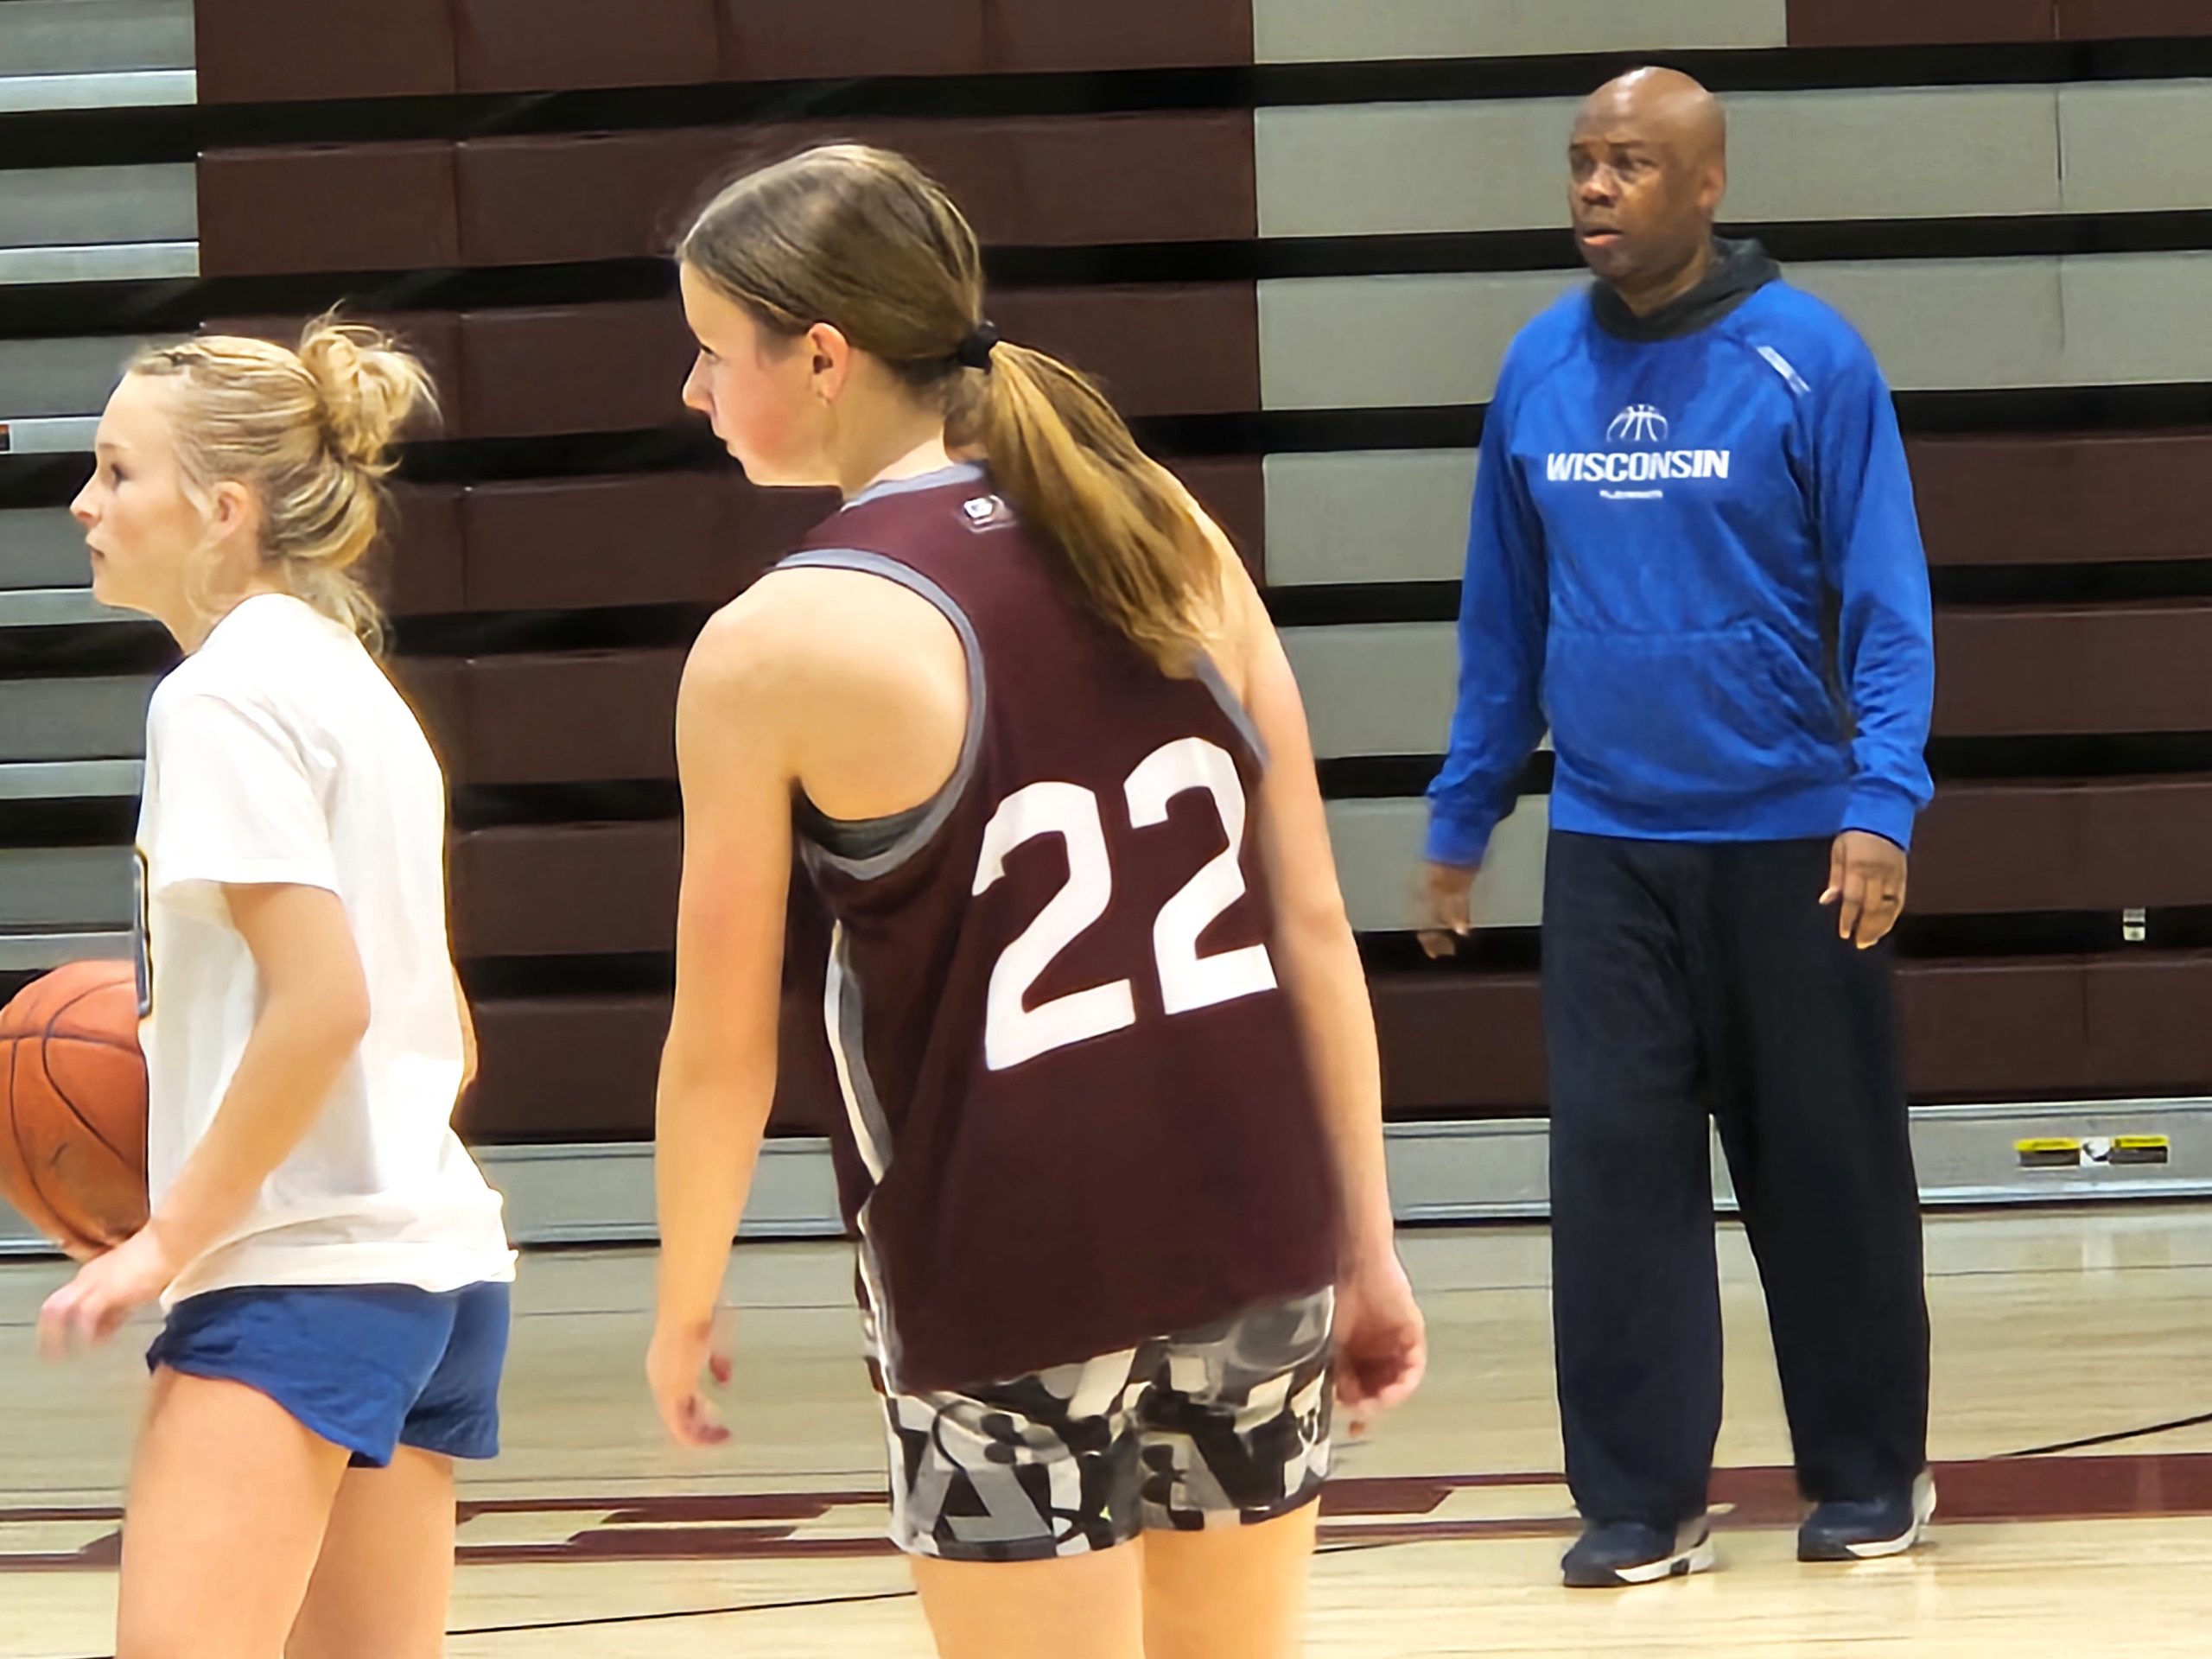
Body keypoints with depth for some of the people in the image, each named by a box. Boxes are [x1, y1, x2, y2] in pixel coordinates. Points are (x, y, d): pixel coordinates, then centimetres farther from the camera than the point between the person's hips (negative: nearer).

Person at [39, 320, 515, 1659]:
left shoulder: (223, 696, -10)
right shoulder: (354, 690, 19)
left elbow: (322, 1000, -20)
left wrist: (170, 1240, -16)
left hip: (295, 1276, -10)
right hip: (438, 1261, 10)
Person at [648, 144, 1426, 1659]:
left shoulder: (774, 650, -11)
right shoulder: (1172, 541, 2)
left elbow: (725, 1049, -5)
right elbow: (1313, 921, 2)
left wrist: (686, 1303, 10)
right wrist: (1367, 1243, 8)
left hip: (1011, 1298, -5)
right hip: (1251, 1244, 5)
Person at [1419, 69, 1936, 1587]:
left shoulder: (1810, 361, -7)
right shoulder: (1538, 374, 5)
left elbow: (1886, 597, -9)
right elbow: (1503, 618, 12)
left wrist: (1883, 802, -19)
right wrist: (1462, 819, 12)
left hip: (1788, 838, -3)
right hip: (1606, 848, 3)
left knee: (1827, 1171, 6)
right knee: (1615, 1170, -2)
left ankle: (1869, 1476, 20)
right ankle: (1641, 1500, 5)